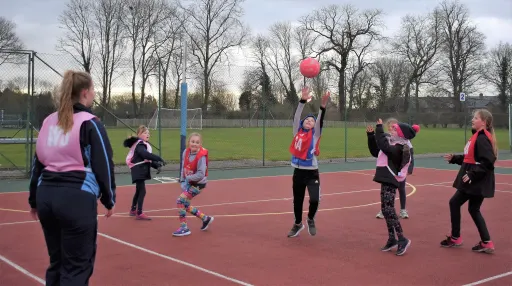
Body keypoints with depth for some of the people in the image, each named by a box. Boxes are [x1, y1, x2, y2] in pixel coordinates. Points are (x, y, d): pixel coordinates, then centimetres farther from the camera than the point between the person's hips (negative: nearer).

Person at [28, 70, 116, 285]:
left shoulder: (48, 121, 12)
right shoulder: (89, 123, -5)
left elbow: (38, 163, 17)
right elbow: (103, 165, -6)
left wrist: (34, 200, 25)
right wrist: (109, 200, 5)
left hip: (46, 195, 7)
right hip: (77, 198, -6)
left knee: (56, 262, 18)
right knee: (77, 267, 0)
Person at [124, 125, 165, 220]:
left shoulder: (143, 144, 17)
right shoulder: (139, 145, -15)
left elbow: (148, 159, 17)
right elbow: (146, 155, -33)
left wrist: (157, 165, 3)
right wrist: (159, 159, -34)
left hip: (141, 171, 11)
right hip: (138, 171, -11)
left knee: (138, 191, 21)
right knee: (142, 191, -12)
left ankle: (133, 210, 35)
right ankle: (139, 213, -11)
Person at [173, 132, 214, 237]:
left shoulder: (201, 156, -25)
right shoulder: (186, 152, -5)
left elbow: (200, 175, -26)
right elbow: (183, 168, 5)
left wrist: (187, 178, -17)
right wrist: (183, 181, -3)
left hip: (198, 184, -8)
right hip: (188, 182, 8)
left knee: (180, 200, -17)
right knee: (185, 205, 16)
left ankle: (184, 228, -6)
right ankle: (205, 218, 35)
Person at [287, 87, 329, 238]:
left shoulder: (315, 134, 1)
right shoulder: (297, 131, 6)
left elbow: (320, 121, -13)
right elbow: (297, 116, -4)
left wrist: (323, 105, -28)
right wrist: (303, 100, -14)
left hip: (312, 173, -2)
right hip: (298, 172, 3)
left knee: (314, 199, -16)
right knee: (297, 200, 13)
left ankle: (311, 219, 15)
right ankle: (298, 224, 36)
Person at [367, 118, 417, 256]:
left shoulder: (399, 148, -15)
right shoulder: (390, 144, 15)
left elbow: (383, 146, -31)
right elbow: (375, 151, 20)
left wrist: (379, 128, -24)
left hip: (390, 181, -10)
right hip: (386, 180, 10)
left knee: (389, 210, -12)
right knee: (385, 210, 12)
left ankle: (402, 239, -5)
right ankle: (392, 239, 20)